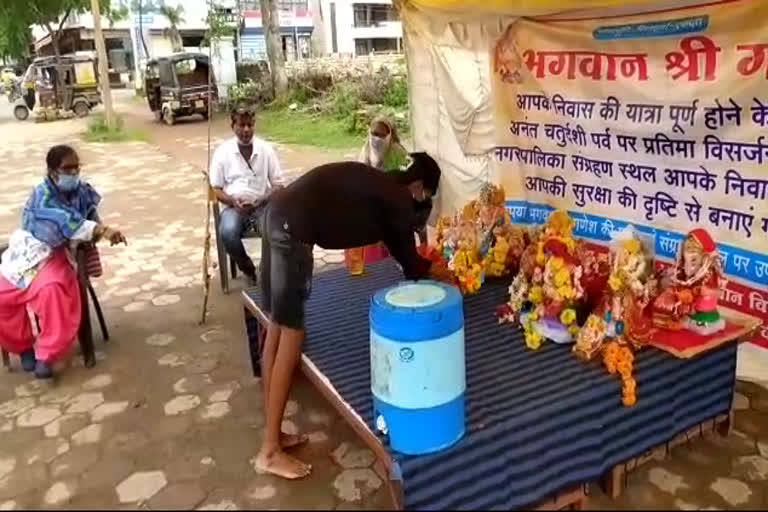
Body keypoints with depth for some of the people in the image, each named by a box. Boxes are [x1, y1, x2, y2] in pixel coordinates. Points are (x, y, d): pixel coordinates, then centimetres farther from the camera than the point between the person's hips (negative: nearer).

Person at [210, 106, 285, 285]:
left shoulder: (266, 150, 2)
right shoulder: (222, 151, 1)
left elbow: (278, 184, 3)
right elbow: (216, 188, 4)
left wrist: (265, 200, -17)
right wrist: (233, 201, -16)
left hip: (262, 205, 0)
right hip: (234, 206, 0)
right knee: (227, 233, -33)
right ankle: (247, 269, -4)